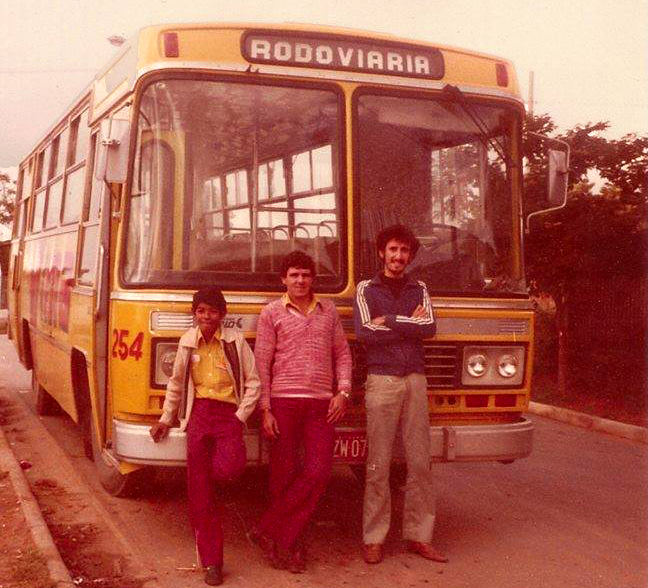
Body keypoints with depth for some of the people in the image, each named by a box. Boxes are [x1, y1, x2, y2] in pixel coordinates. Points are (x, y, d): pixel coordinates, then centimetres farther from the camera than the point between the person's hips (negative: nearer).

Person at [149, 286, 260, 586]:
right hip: (198, 414, 2)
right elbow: (176, 382, 21)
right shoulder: (187, 342, 10)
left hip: (228, 413, -2)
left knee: (229, 468, -27)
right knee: (199, 492, -3)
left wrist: (240, 416, -3)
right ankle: (211, 561, 5)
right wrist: (165, 419, 24)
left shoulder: (235, 340, 2)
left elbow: (253, 382, 4)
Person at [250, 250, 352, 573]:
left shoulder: (328, 310, 13)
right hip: (284, 402, -2)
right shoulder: (272, 313, 3)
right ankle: (290, 543, 17)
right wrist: (265, 409, -6)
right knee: (284, 475, 2)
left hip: (321, 404, 3)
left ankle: (269, 532, 3)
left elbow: (342, 353, 16)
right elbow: (262, 363, 0)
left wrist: (343, 392, 1)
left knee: (317, 473, -8)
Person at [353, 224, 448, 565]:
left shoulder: (419, 290, 15)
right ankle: (374, 538, 6)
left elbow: (429, 328, -2)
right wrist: (410, 324, -5)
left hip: (415, 380, 3)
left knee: (420, 461, 4)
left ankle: (418, 536, 12)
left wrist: (390, 321, -8)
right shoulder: (366, 290, 7)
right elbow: (365, 332, -10)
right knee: (378, 463, -1)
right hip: (382, 380, -3)